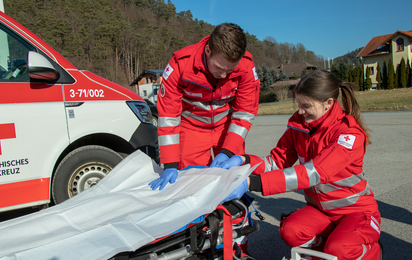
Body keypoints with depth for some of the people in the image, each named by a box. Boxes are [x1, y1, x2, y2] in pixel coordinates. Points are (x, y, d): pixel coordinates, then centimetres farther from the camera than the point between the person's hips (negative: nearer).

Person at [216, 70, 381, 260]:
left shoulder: (350, 134, -26)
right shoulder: (298, 124, -6)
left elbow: (313, 173, -38)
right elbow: (277, 160, -8)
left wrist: (253, 182, -47)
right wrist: (243, 160, -30)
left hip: (356, 209, -4)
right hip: (319, 208, 5)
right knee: (289, 232, -23)